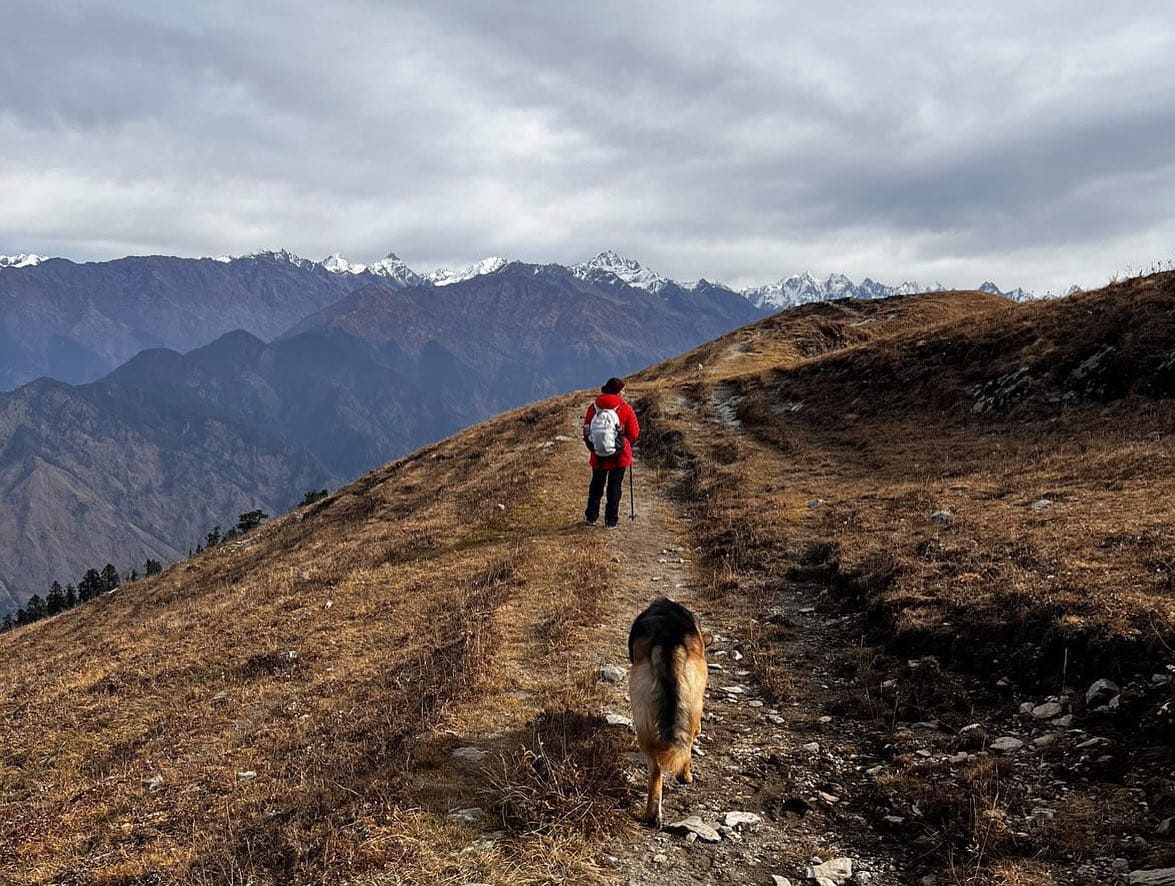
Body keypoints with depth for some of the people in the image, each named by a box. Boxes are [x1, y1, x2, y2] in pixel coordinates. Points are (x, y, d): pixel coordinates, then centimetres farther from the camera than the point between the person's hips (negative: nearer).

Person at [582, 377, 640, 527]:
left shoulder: (593, 408, -5)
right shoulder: (625, 409, -12)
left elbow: (586, 431, 1)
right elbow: (634, 433, -5)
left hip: (598, 456, 3)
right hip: (619, 456, -3)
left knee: (596, 485, 19)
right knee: (615, 486, 8)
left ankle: (591, 516, 21)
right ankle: (611, 519, 10)